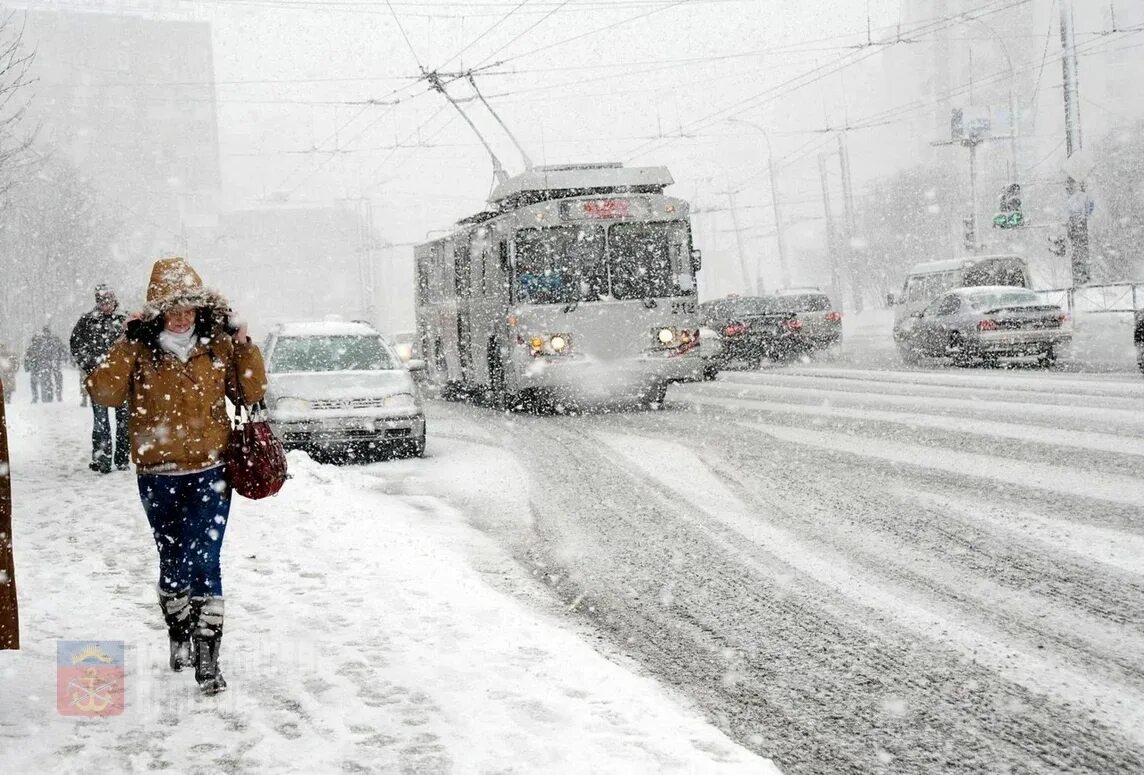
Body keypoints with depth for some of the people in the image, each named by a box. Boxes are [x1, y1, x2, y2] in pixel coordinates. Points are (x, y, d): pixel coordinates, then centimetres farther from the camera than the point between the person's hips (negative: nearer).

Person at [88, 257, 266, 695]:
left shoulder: (218, 347, 0)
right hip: (159, 477, 1)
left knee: (202, 561, -12)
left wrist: (244, 345, -6)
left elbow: (251, 393, 7)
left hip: (209, 472, -1)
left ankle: (207, 658, -10)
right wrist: (129, 345, -21)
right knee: (172, 561, 15)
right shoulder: (140, 351, -3)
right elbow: (103, 393, -15)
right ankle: (178, 635, 37)